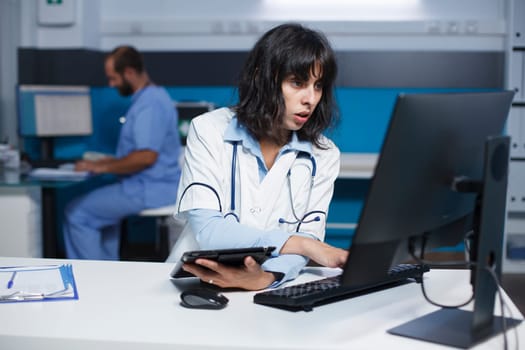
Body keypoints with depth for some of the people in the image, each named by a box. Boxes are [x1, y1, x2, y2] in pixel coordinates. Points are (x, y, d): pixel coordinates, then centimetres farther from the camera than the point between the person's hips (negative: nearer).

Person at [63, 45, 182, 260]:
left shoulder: (149, 103, -19)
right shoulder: (153, 96, 14)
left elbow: (146, 156, -27)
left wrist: (102, 168, -17)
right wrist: (110, 161, 13)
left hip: (149, 190, -11)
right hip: (154, 185, 11)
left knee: (77, 213, -6)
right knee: (100, 207, 31)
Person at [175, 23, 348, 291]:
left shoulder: (323, 156, 3)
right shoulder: (209, 130, -4)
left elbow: (309, 236, -7)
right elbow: (205, 229, -14)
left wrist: (266, 278, -29)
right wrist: (303, 244, -23)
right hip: (195, 282, 0)